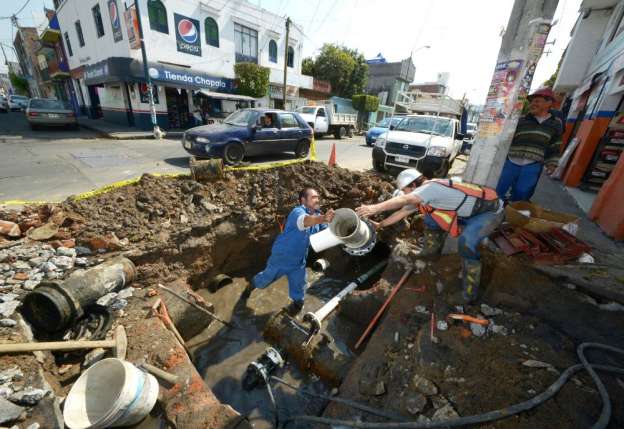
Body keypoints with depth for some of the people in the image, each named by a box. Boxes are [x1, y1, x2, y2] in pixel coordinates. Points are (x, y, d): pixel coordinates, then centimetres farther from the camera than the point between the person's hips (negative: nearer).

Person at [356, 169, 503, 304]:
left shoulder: (430, 187, -29)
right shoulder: (422, 196, 0)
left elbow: (403, 200, -45)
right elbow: (402, 212, 5)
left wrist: (375, 208, -49)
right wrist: (380, 224, 7)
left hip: (490, 210, -9)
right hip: (468, 212, 9)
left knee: (467, 242, -30)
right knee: (431, 219, 7)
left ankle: (469, 292, -14)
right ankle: (432, 250, 29)